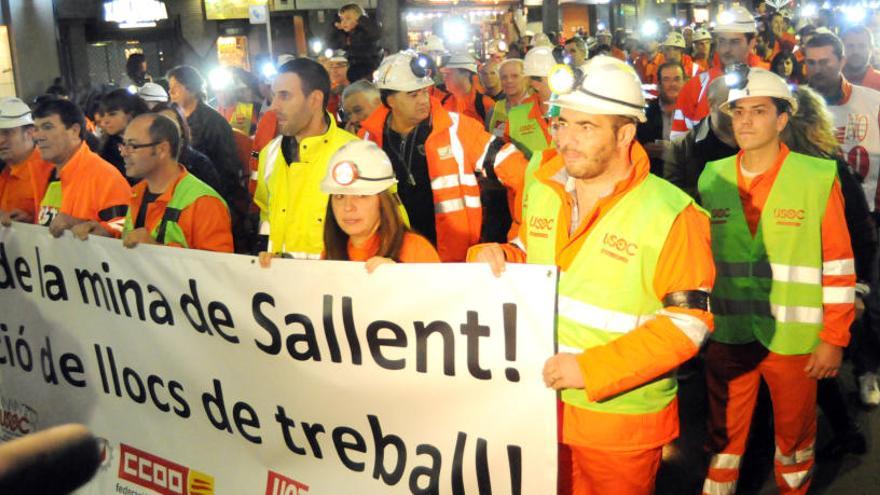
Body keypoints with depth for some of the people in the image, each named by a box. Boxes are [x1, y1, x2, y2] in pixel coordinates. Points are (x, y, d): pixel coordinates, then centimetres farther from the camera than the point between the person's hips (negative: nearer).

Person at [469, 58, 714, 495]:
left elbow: (687, 322, -18)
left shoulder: (670, 214, -16)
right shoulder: (541, 191, 2)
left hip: (620, 418, -5)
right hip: (540, 401, 5)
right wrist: (495, 257, -7)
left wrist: (591, 368, -23)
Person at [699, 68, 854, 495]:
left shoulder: (819, 179, -9)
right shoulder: (712, 177, 2)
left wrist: (834, 339, -7)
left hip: (793, 337, -2)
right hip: (727, 333, 3)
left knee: (795, 433, 16)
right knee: (724, 435, 14)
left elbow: (839, 266, -7)